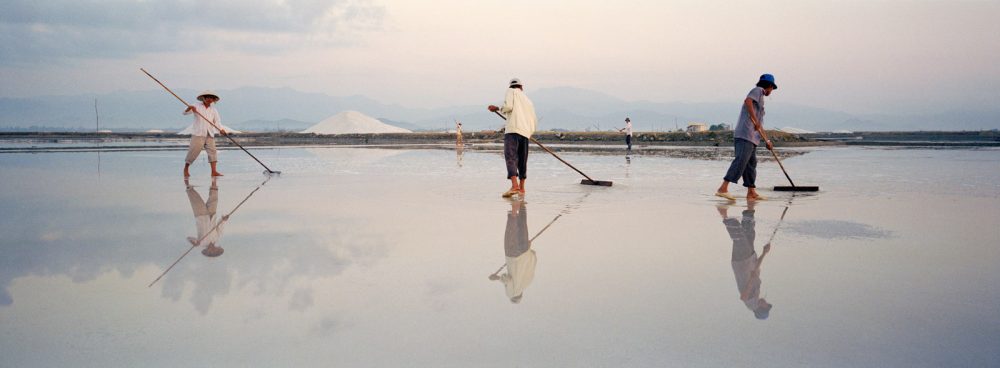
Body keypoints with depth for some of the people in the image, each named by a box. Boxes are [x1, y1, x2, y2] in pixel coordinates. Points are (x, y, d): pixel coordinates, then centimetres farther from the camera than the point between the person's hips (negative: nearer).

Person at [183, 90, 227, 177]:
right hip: (198, 133, -4)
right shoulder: (197, 107, 5)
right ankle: (186, 168, 11)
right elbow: (185, 112, -1)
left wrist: (221, 129, -17)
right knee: (194, 150, -7)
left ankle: (214, 171, -12)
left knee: (212, 150, -7)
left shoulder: (214, 110, 14)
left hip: (210, 134, 4)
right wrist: (189, 108, -24)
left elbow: (217, 121, 4)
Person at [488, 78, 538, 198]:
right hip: (525, 132, 6)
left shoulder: (511, 91, 10)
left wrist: (497, 108, 10)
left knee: (510, 157, -14)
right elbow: (534, 121, 26)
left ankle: (514, 186, -31)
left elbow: (508, 106, -8)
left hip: (513, 130, -6)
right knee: (522, 160, 14)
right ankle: (521, 188, 20)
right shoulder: (529, 101, 27)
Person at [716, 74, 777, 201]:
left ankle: (751, 193, 12)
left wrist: (767, 140, 37)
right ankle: (723, 188, -26)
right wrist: (755, 120, -23)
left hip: (751, 137, 10)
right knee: (741, 161, -18)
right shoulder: (758, 90, 3)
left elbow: (759, 125, 34)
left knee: (751, 163, 10)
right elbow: (747, 101, -19)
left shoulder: (760, 100, 30)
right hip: (745, 134, -10)